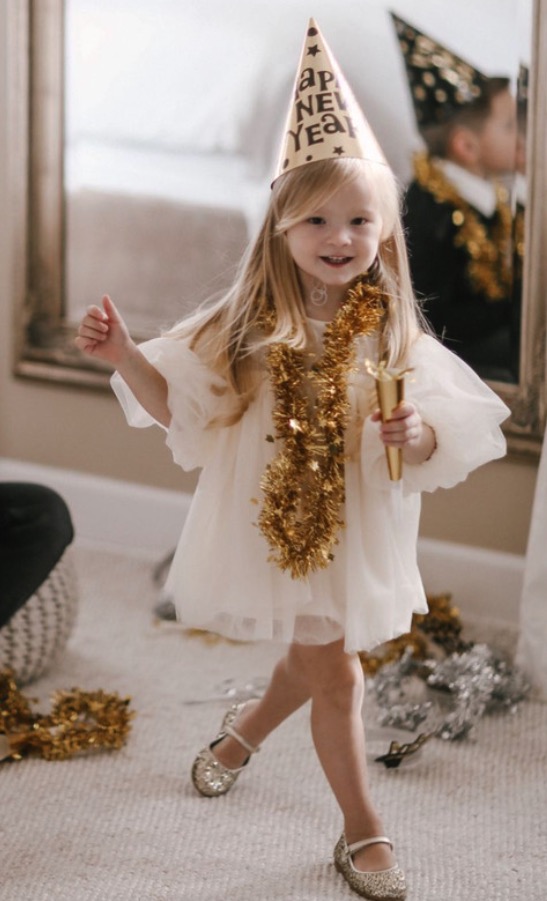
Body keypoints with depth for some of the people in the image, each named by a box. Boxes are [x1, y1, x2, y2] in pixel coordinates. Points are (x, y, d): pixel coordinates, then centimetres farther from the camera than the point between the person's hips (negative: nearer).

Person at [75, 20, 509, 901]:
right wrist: (123, 354, -16)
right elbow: (177, 404, 0)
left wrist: (416, 434, -27)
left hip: (353, 534, 2)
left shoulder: (394, 335, -7)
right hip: (268, 526, -2)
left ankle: (244, 730, 53)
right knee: (335, 674, 3)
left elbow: (445, 444, -5)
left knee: (313, 658, 18)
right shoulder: (248, 325, -7)